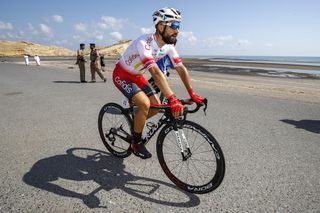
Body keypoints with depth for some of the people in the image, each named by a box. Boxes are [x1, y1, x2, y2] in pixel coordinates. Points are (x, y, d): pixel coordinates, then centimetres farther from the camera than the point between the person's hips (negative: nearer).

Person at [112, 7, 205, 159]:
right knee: (145, 104, -25)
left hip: (136, 76, 7)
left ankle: (135, 124, 24)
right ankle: (136, 143, -5)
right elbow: (155, 72, -45)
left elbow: (181, 68, -10)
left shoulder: (169, 46, -10)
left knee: (156, 105, -3)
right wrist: (172, 99, -51)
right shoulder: (144, 43, -34)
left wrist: (192, 94, -17)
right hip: (122, 75, -7)